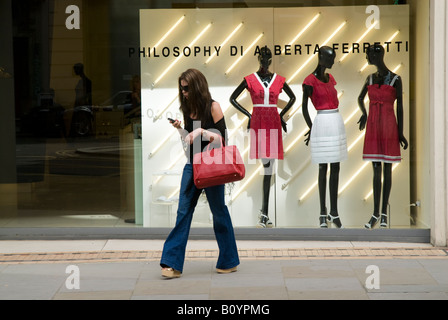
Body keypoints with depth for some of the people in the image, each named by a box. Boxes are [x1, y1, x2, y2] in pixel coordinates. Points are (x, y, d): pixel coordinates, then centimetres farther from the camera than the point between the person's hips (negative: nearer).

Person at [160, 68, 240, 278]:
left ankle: (229, 261, 19)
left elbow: (222, 138, -11)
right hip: (192, 164, 6)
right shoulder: (189, 109, 10)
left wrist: (201, 131, -23)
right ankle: (173, 263, -3)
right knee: (183, 211, -2)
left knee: (219, 211, 5)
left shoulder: (212, 107, -8)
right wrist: (180, 130, -2)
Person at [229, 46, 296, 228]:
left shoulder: (279, 80, 7)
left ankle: (265, 213, 7)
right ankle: (264, 212, -4)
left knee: (269, 168, 2)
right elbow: (232, 98, 9)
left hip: (274, 123, 2)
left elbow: (292, 98, 23)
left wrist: (282, 115, 11)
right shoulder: (250, 80, 2)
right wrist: (248, 115, 2)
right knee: (266, 162, -13)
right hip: (257, 123, -2)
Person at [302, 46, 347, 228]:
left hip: (337, 124, 7)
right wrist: (311, 129, 1)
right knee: (323, 168, 0)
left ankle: (334, 211, 13)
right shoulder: (309, 81, -9)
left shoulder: (330, 79, 13)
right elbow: (304, 107, -5)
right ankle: (323, 212, 9)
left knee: (336, 168, 7)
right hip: (322, 125, -7)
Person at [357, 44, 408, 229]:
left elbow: (400, 107, -4)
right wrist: (364, 114, 7)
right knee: (376, 170, 2)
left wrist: (400, 133, -5)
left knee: (387, 169, 3)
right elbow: (360, 99, 26)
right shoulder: (370, 79, 8)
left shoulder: (395, 79, -5)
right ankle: (375, 214, 4)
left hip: (389, 127, -4)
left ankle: (384, 213, 10)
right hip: (373, 127, 4)